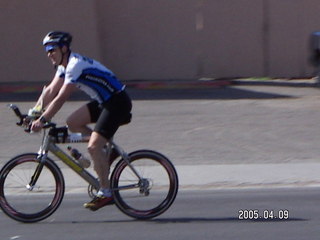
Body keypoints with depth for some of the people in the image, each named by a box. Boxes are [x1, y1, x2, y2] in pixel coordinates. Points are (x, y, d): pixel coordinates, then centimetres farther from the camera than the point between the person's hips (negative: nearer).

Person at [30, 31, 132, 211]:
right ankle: (107, 150, 14)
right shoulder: (65, 66, 9)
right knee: (73, 123, 2)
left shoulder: (76, 65, -21)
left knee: (93, 146, -16)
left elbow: (61, 98, -25)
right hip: (103, 102, 10)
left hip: (118, 103, -10)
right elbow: (50, 91, 10)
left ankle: (105, 193, -9)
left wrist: (43, 120, -25)